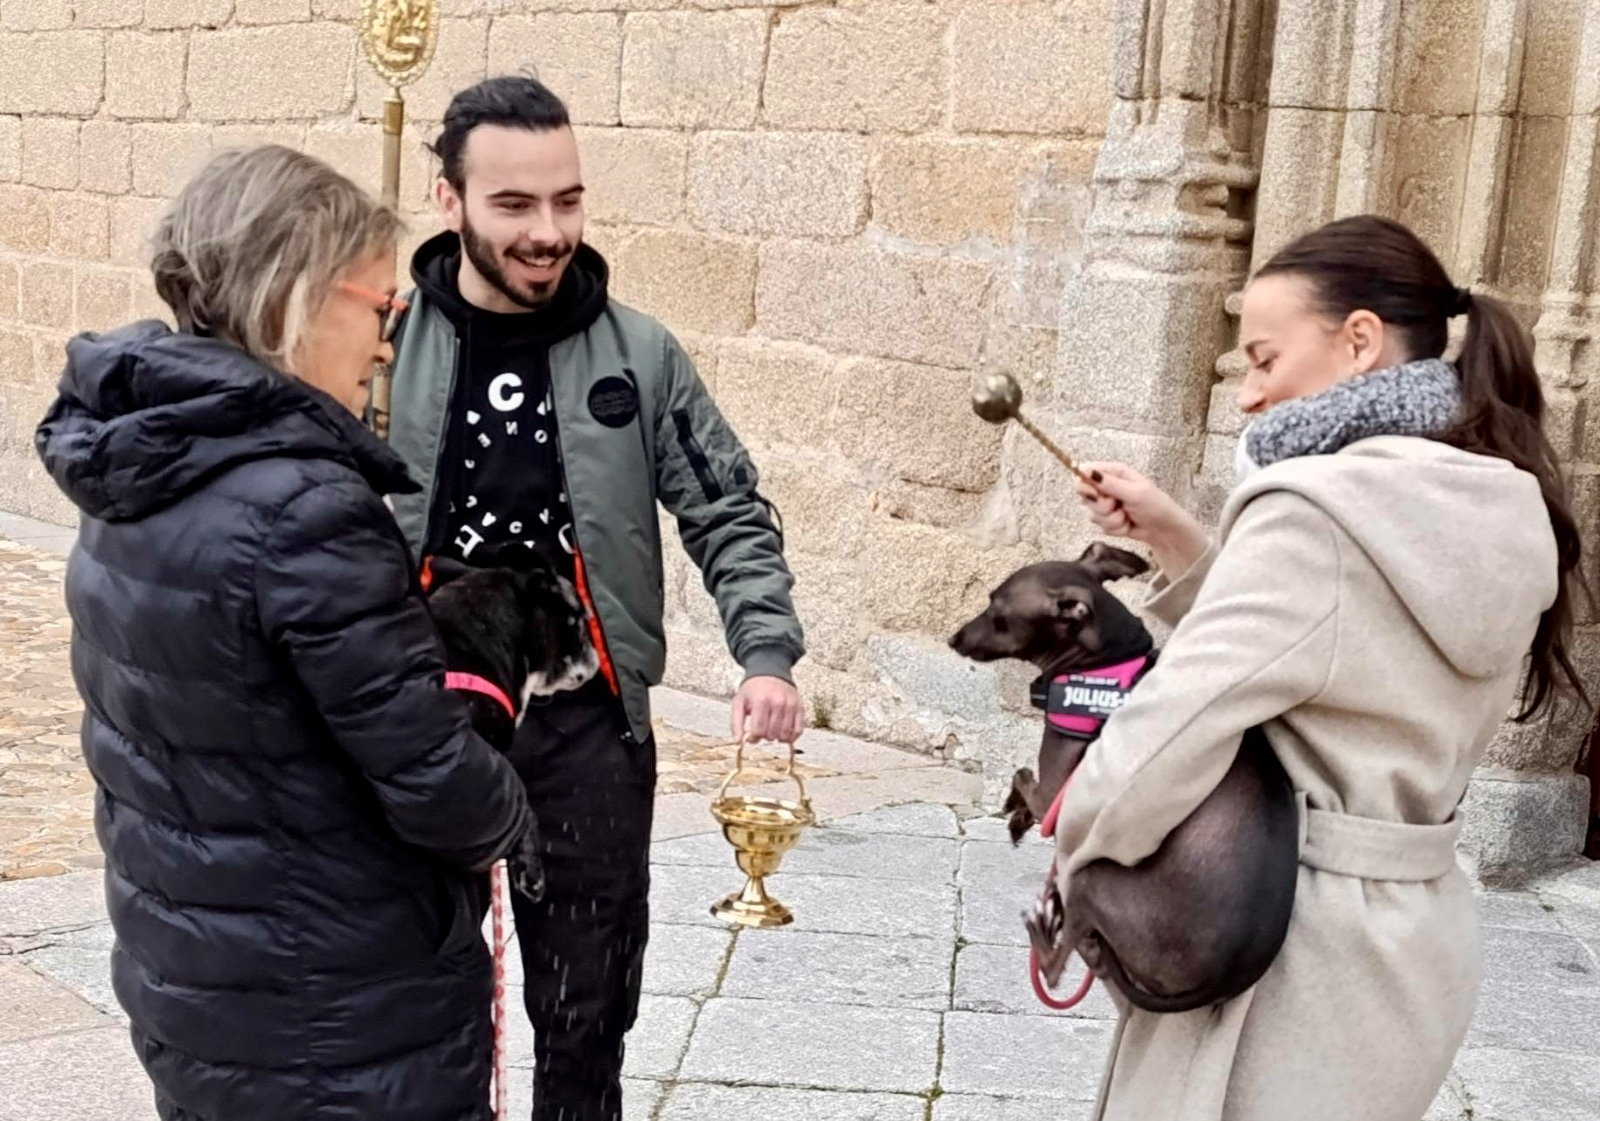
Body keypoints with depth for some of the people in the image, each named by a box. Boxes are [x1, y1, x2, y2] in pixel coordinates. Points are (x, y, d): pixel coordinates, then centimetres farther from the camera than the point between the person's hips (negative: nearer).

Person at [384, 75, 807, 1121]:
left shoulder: (638, 355, -3)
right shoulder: (384, 347, -6)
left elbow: (729, 516, 1)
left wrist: (767, 653, -13)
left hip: (586, 719, 1)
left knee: (588, 1003, 13)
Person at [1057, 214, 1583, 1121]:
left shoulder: (1317, 512, -21)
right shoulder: (1499, 518, 6)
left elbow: (1165, 740, -23)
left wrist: (1076, 859, -5)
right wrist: (1178, 543, 8)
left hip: (1297, 952, -8)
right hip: (1417, 937, 8)